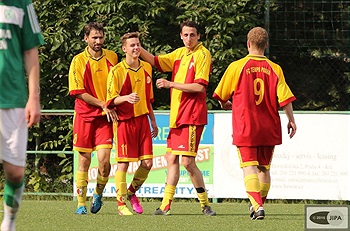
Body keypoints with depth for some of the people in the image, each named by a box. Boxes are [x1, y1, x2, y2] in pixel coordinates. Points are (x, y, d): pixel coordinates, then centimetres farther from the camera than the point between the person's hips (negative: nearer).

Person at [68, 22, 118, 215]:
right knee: (84, 159, 0)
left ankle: (98, 194, 13)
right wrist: (103, 104, -12)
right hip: (85, 114, -1)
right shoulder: (79, 61, -3)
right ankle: (81, 203, 7)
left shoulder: (112, 57, 6)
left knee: (104, 159, -11)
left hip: (106, 118, 1)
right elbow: (79, 92, -7)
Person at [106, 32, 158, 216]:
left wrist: (153, 121, 21)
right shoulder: (117, 71, -8)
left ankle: (131, 193, 24)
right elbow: (111, 100, -8)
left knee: (147, 163, 1)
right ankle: (121, 204, 3)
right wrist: (126, 98, -27)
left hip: (142, 120, 5)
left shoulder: (146, 68, 10)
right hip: (124, 122, -5)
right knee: (123, 163, -5)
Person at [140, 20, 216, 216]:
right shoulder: (180, 53, 15)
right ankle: (166, 205, 13)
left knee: (187, 161, -12)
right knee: (172, 159, 9)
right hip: (177, 115, 8)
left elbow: (200, 86, -16)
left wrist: (171, 84, -15)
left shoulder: (202, 54, -8)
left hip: (192, 115, -8)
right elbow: (156, 61, 23)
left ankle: (205, 204, -2)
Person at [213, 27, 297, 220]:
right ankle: (259, 205, 24)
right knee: (264, 168, 16)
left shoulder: (237, 67, -5)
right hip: (269, 128, 3)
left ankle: (257, 206, -24)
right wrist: (291, 120, 8)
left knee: (249, 166, -6)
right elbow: (285, 97, -5)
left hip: (245, 127, -3)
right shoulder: (275, 69, 0)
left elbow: (221, 96, 5)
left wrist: (225, 105, 27)